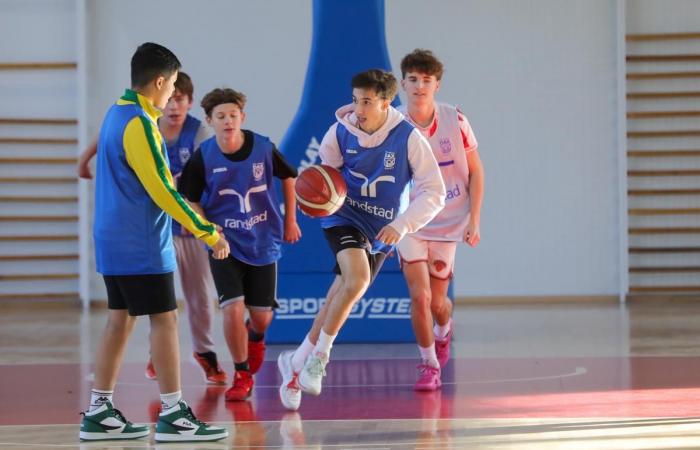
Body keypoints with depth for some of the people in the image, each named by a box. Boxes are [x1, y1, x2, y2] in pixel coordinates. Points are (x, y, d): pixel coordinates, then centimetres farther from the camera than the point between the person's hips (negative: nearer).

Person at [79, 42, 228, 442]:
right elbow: (164, 192, -19)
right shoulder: (139, 125, -18)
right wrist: (209, 234, -15)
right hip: (140, 245, -10)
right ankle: (173, 415, -5)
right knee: (165, 320, -6)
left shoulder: (118, 114, 12)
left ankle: (100, 413, 11)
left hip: (114, 240, 10)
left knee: (121, 320, 11)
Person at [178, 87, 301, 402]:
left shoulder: (263, 148, -11)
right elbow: (190, 199, 0)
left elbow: (289, 177, 8)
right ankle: (242, 375, 2)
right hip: (225, 244, -1)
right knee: (233, 308, -17)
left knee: (261, 315, 8)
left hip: (263, 243, 1)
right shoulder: (203, 157, -13)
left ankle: (256, 337, 48)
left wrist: (291, 220, 10)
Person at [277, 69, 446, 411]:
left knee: (341, 300, 5)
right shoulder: (340, 132, -12)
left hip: (381, 230, 1)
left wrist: (402, 225, -25)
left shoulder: (408, 138, -16)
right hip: (344, 218, -1)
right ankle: (319, 355, -13)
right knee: (357, 278, -28)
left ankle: (296, 362, 23)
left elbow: (434, 192, -13)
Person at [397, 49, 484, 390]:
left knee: (437, 301, 6)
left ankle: (444, 331, 44)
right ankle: (429, 365, 8)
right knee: (420, 296, -13)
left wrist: (474, 219, -5)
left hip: (447, 222, 1)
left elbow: (475, 171, 0)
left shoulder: (455, 120, -8)